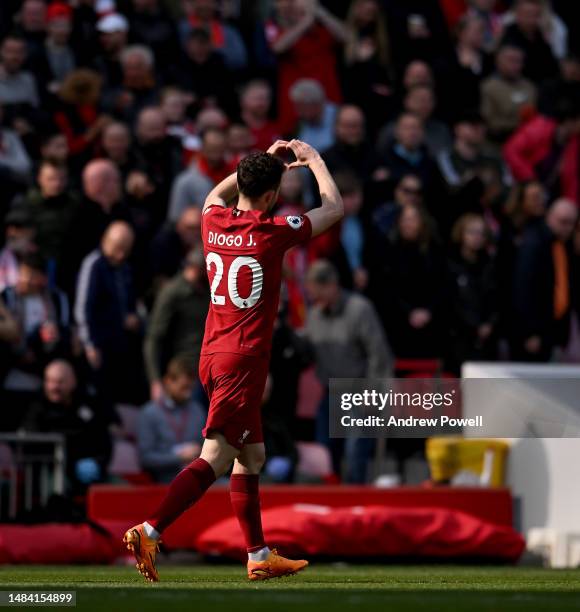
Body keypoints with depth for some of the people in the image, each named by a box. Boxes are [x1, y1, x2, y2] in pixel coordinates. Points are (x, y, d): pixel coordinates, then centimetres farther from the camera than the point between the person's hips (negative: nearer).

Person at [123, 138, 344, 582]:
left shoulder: (213, 222, 5)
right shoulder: (272, 233, -11)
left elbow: (217, 194, 33)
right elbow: (334, 209, 3)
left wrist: (266, 161, 32)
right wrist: (313, 160, 16)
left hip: (213, 355, 8)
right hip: (245, 360, -8)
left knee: (252, 456, 16)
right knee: (216, 457, -12)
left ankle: (260, 556, 19)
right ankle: (149, 532, -23)